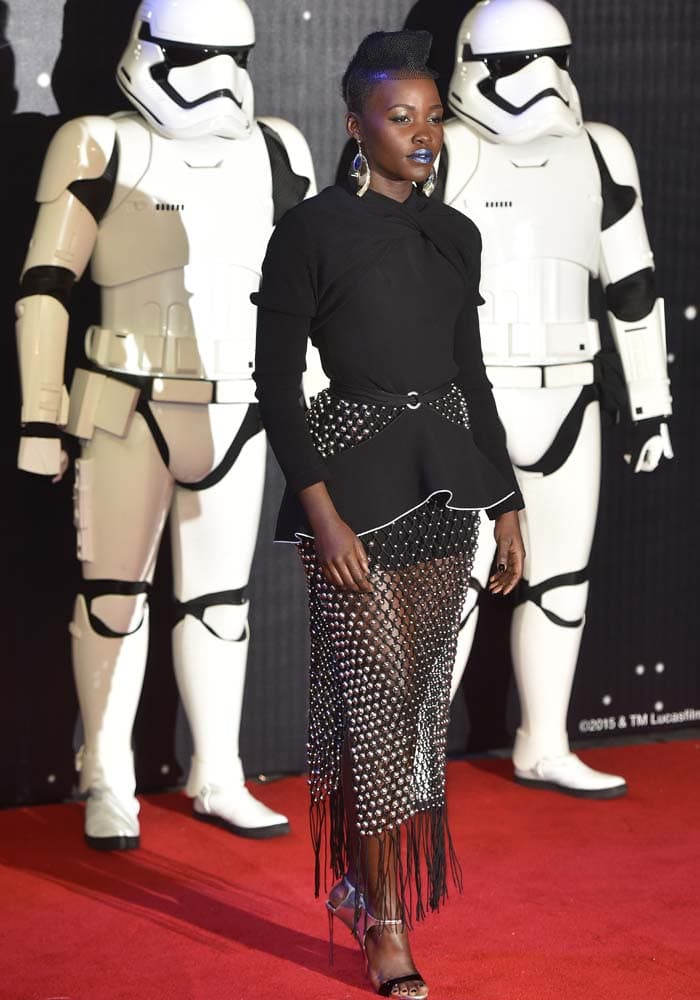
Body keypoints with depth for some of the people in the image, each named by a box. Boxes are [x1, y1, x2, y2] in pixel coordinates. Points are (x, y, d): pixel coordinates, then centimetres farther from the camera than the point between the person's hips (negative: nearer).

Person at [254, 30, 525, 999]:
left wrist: (506, 502, 12)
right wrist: (322, 512, -16)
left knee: (422, 692, 9)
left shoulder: (455, 234, 10)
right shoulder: (310, 231, -7)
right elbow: (276, 381, -9)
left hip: (446, 482, 6)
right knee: (375, 693, -6)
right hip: (355, 482, -6)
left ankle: (375, 876, 24)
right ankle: (385, 921, 2)